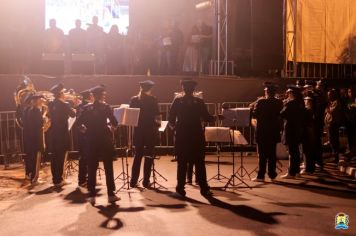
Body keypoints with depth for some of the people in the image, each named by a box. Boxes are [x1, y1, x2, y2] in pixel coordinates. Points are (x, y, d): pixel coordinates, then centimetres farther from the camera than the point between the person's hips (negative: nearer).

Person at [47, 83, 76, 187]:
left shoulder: (51, 104, 6)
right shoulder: (64, 105, -13)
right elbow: (73, 114, -2)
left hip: (53, 134, 6)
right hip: (62, 134, -6)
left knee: (54, 157, 11)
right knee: (61, 157, 0)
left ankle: (55, 179, 18)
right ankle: (59, 180, 4)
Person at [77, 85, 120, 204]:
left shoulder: (87, 107, 3)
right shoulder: (106, 107, -6)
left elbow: (79, 122, 0)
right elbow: (114, 123, -11)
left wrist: (86, 129, 15)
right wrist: (111, 125, 10)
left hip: (92, 140, 3)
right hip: (105, 139, -3)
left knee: (92, 167, 8)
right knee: (108, 167, 5)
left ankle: (92, 195, 7)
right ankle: (111, 194, 8)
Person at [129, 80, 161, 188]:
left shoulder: (134, 99, 1)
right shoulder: (153, 100, -8)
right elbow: (157, 116, -8)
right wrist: (158, 123, 10)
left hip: (138, 130, 3)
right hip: (150, 130, -3)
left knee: (137, 156, 12)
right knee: (149, 156, 6)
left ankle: (133, 181, 11)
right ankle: (146, 181, 7)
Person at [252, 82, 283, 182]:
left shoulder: (261, 102, -14)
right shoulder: (279, 103, -1)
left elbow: (254, 115, -11)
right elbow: (280, 115, 10)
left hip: (262, 131, -4)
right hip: (274, 131, 4)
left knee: (262, 154, -1)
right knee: (272, 153, 12)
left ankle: (261, 175, -2)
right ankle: (272, 174, 17)